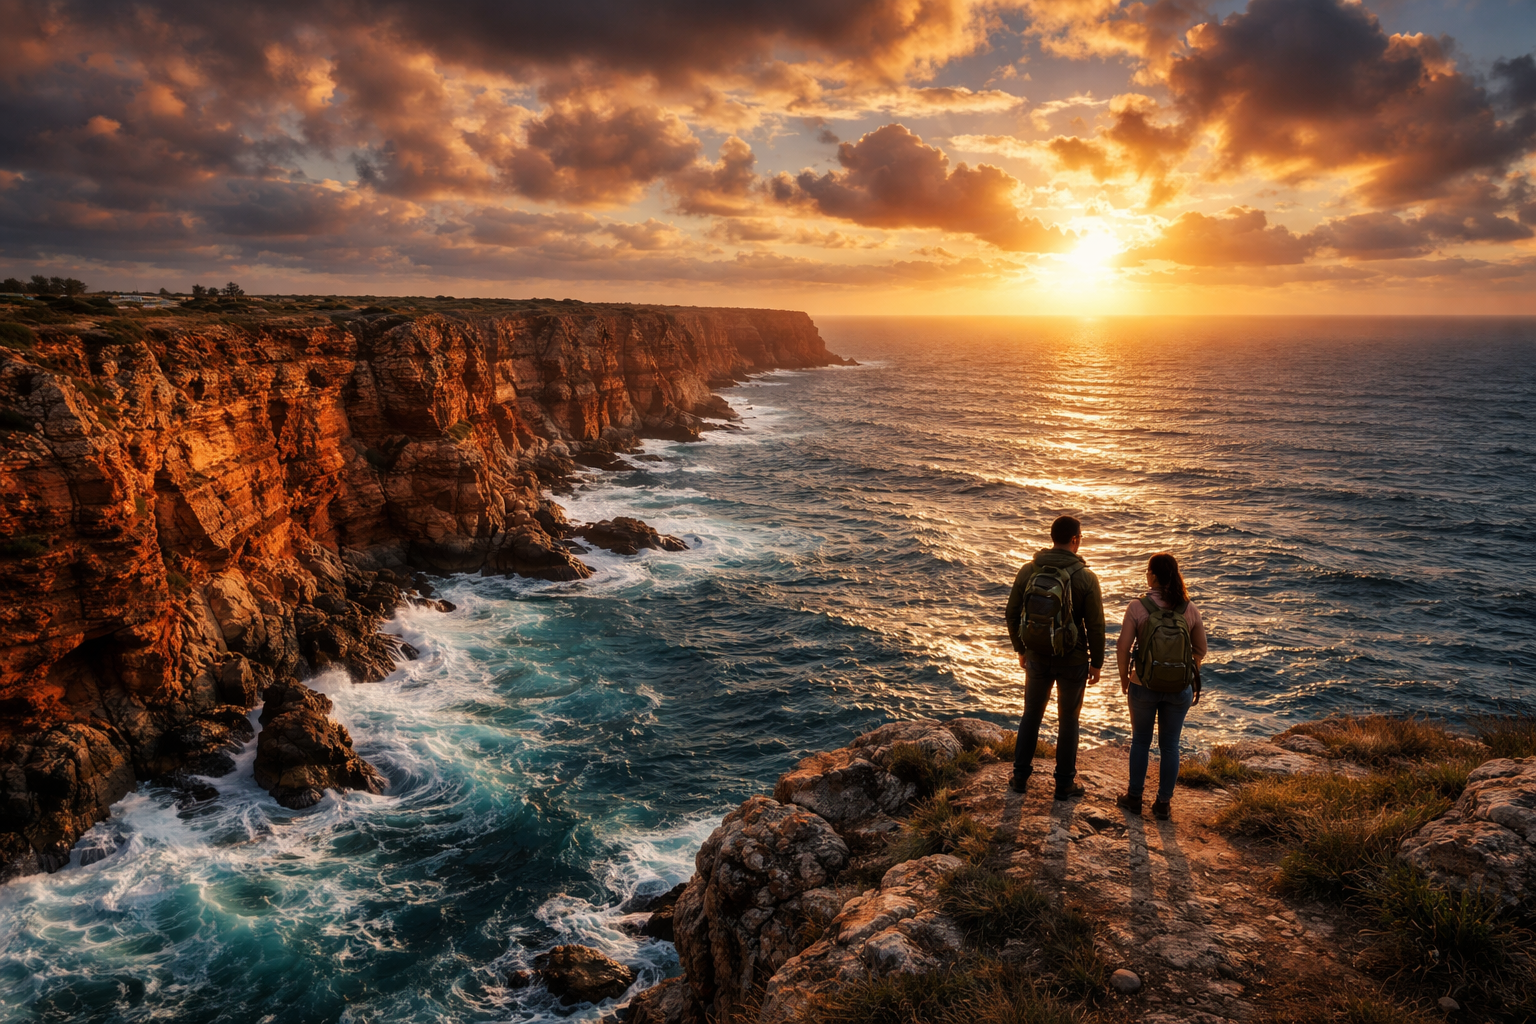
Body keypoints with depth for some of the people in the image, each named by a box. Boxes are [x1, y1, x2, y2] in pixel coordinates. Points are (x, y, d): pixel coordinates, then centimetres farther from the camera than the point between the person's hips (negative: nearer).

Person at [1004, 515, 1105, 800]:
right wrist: (1097, 662, 2)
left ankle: (1020, 777, 29)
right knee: (1068, 720, 15)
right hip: (1073, 661, -2)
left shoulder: (1028, 571, -8)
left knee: (1031, 714, 20)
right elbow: (1095, 626, -12)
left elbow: (1012, 614, -1)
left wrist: (1021, 649, 13)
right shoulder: (1085, 577, -16)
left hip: (1037, 658, 2)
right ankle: (1064, 784, 26)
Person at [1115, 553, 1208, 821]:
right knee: (1170, 746, 15)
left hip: (1144, 686, -2)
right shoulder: (1189, 609, -5)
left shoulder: (1138, 607, -14)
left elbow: (1122, 648, -13)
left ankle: (1134, 798, 27)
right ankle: (1163, 803, 24)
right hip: (1179, 689, 2)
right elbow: (1200, 650, 4)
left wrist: (1124, 676, 3)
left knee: (1140, 741, 17)